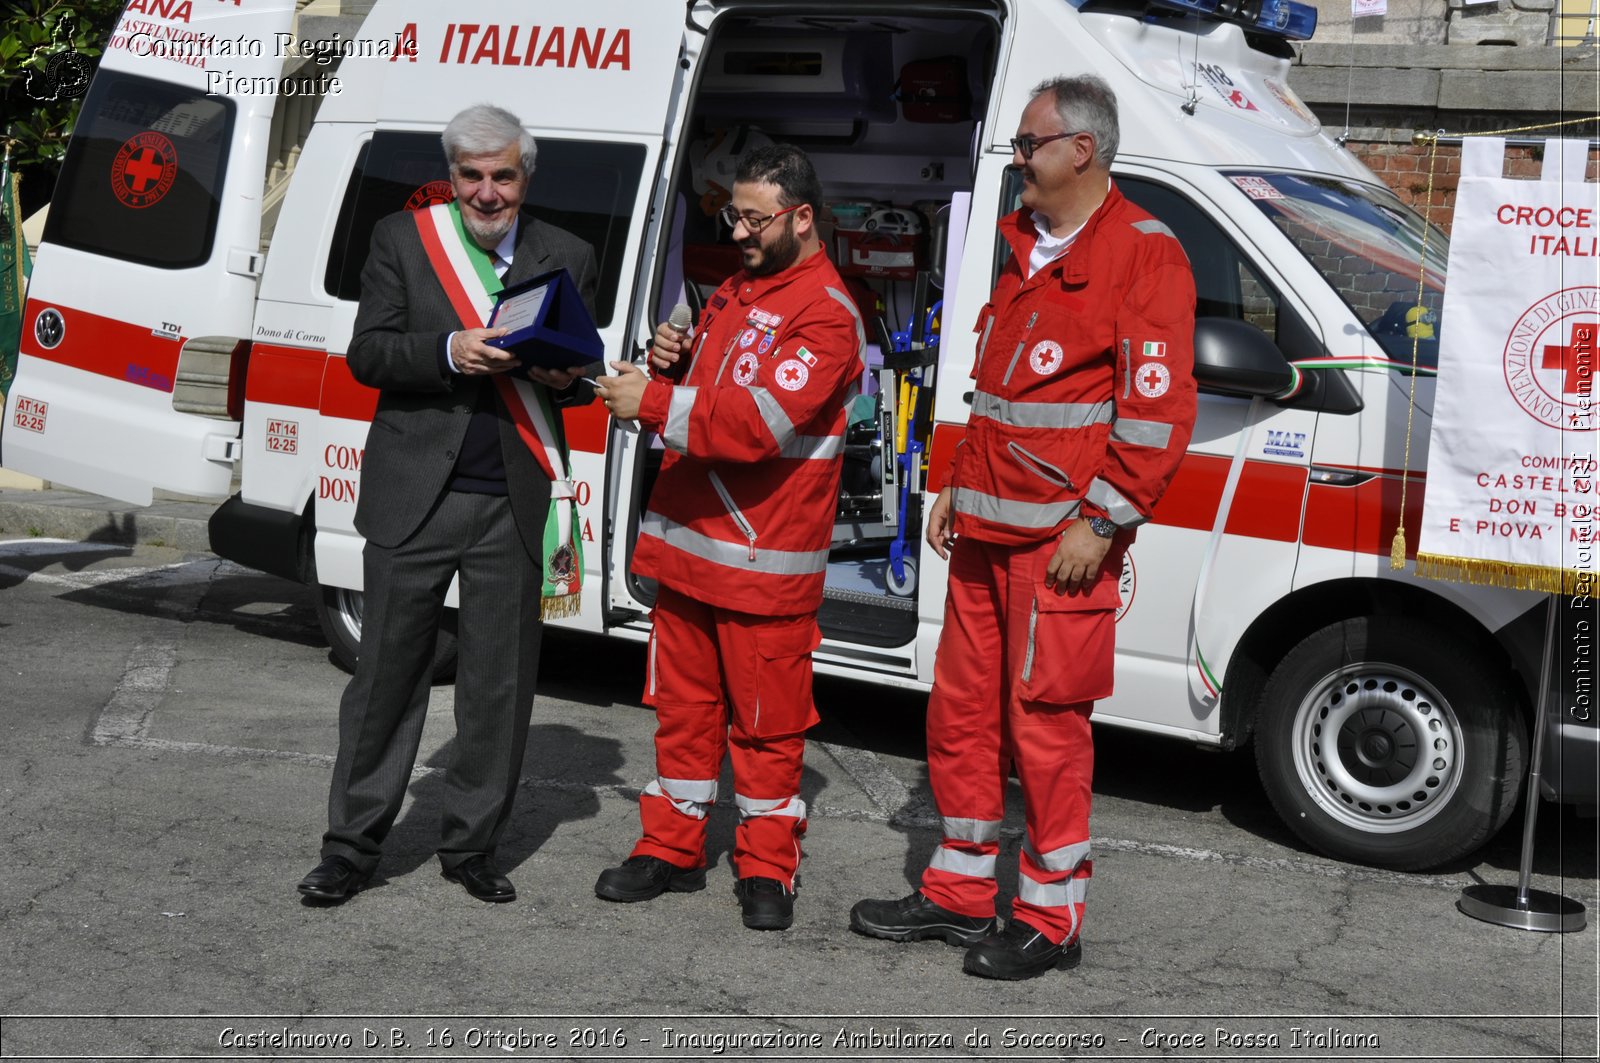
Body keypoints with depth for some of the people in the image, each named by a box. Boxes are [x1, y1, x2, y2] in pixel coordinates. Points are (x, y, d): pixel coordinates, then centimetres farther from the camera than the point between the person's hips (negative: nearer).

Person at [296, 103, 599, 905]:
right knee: (388, 674, 5)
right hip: (414, 498, -1)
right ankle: (352, 845, 15)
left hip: (512, 505, 2)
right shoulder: (403, 239, 4)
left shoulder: (567, 258, 9)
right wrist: (450, 352, -20)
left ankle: (472, 846, 20)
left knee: (499, 686, 7)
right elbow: (367, 356, -2)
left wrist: (563, 374, -12)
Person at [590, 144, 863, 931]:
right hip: (685, 541, 8)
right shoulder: (734, 291, 17)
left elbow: (764, 420, -24)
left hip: (765, 562, -7)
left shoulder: (826, 315, -11)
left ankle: (766, 869, 13)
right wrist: (670, 363, 2)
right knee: (683, 705, 14)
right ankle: (672, 849, 24)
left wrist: (654, 403, -25)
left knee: (767, 720, 2)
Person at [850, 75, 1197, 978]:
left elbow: (1159, 406, -16)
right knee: (962, 709, 12)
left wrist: (1100, 520, -18)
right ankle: (960, 893, 25)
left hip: (1063, 539, -9)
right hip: (986, 529, 9)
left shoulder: (1143, 253, -10)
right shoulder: (1028, 250, 19)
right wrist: (957, 489, 20)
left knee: (1045, 722, -4)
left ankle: (1052, 919, 8)